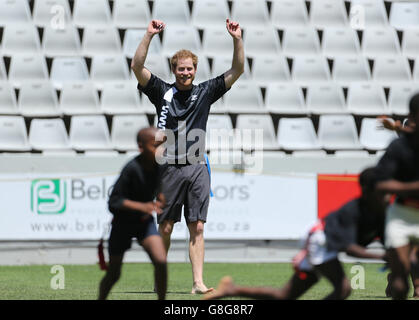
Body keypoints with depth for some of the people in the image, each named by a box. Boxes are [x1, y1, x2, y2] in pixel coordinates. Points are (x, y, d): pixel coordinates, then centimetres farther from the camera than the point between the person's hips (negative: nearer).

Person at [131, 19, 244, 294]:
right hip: (170, 168, -1)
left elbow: (237, 71, 6)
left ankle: (198, 282, -5)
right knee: (165, 227, 3)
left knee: (197, 227, -2)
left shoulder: (205, 92, 10)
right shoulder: (163, 91, 5)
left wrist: (237, 40, -7)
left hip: (197, 168, 1)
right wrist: (150, 35, -15)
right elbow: (137, 66, -6)